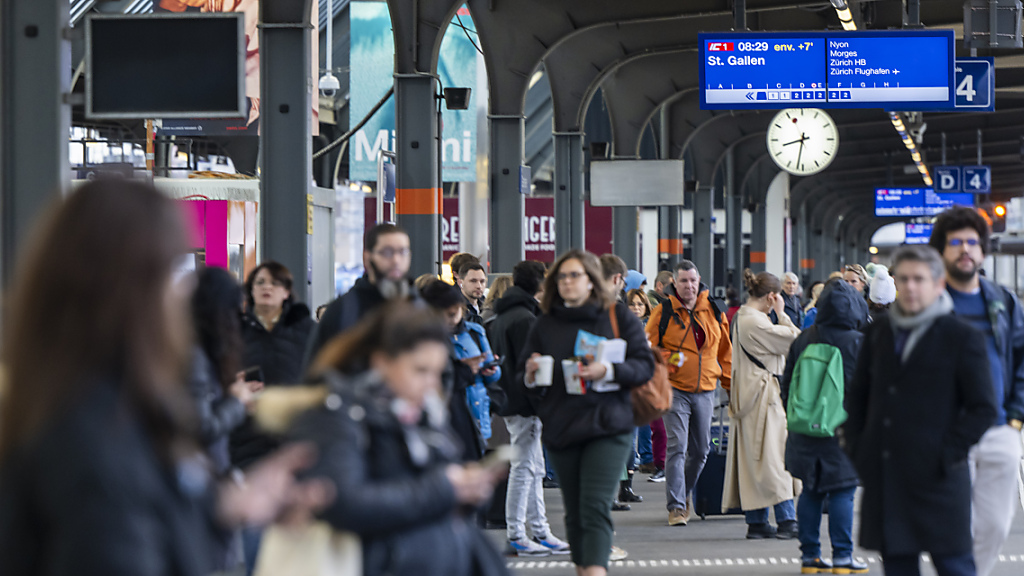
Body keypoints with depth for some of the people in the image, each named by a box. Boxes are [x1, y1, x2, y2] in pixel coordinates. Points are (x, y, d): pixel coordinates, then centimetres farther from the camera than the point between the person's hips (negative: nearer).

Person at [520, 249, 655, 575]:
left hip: (607, 428, -3)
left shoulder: (618, 318, 3)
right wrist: (531, 375, -10)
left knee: (595, 508, -16)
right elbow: (524, 375, 14)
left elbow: (645, 365, -1)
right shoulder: (544, 325, 11)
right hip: (561, 430, 3)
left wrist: (607, 371, -18)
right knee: (574, 512, 9)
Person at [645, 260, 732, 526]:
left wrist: (730, 384, 15)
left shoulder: (713, 312, 7)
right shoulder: (663, 312, -3)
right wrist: (667, 360, -19)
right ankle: (676, 506, -9)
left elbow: (725, 352, 16)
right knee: (677, 447, -11)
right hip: (675, 389, -4)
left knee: (701, 449, 11)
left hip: (705, 389, 4)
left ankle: (685, 491, 34)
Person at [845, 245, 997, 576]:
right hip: (885, 478, 5)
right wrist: (856, 445, 9)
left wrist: (949, 454, -11)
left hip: (935, 475, -5)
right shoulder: (879, 333, 12)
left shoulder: (962, 338, -4)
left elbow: (983, 408, -4)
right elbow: (858, 395, 21)